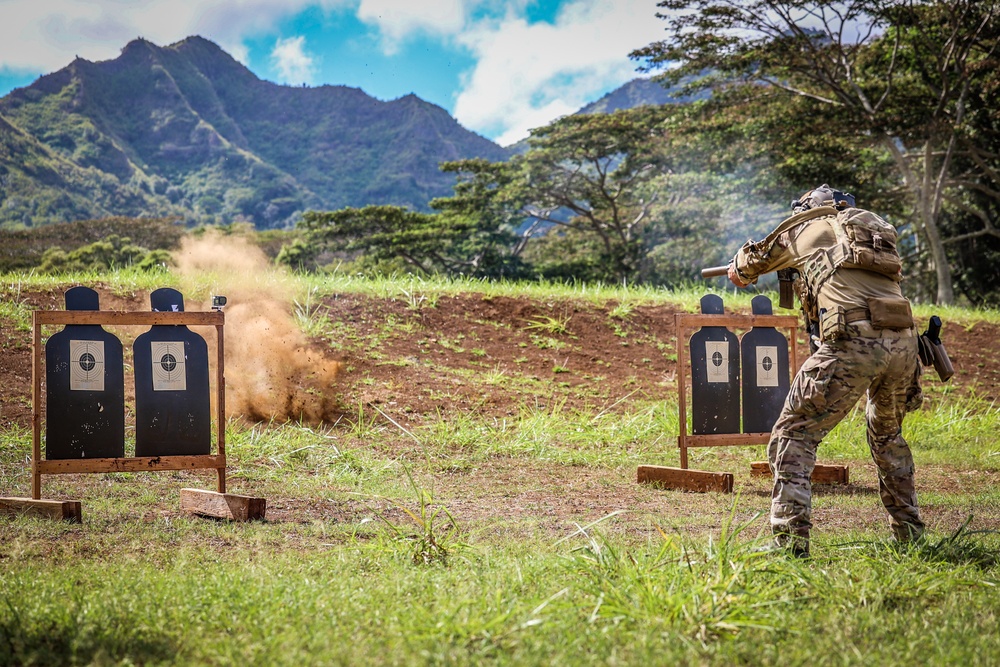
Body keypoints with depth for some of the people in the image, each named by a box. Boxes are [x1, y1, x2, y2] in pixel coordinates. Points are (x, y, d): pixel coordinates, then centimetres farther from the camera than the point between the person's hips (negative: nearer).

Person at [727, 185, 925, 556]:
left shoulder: (805, 229, 16)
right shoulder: (876, 228, 28)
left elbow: (746, 266, 31)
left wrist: (740, 272, 54)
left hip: (853, 343, -6)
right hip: (903, 342, 6)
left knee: (793, 436, 0)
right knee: (887, 434, 29)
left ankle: (790, 539, -11)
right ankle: (908, 531, 31)